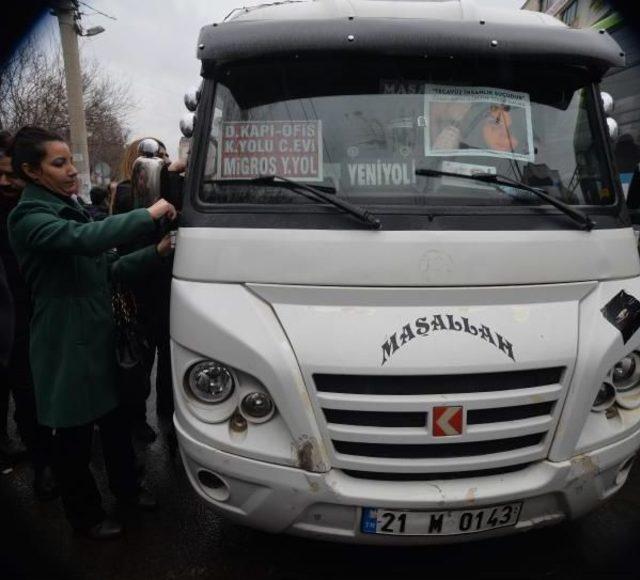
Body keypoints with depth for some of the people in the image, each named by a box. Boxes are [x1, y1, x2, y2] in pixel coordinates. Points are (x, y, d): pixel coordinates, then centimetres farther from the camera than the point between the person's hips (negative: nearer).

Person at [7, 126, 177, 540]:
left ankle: (126, 487, 40)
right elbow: (87, 239, -35)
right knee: (75, 434, 8)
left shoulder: (73, 208, 13)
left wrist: (157, 252, -5)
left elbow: (110, 269, 9)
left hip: (100, 336, 8)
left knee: (115, 420, 19)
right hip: (66, 345, -8)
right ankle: (86, 515, 29)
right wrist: (147, 215, -29)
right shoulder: (29, 218, -15)